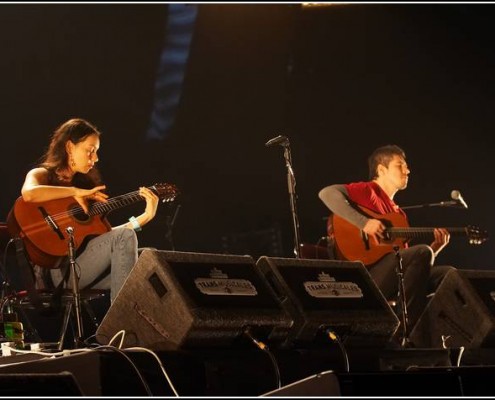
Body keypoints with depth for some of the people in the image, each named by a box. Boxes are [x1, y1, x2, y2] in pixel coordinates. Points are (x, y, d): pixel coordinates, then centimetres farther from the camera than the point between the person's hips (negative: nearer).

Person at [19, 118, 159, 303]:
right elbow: (29, 194, -25)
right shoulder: (42, 175, 3)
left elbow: (105, 234, 15)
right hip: (58, 268, -7)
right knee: (124, 236, -22)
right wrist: (76, 192, -15)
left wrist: (147, 215, 9)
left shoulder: (84, 181, 21)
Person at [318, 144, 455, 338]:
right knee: (421, 253, -26)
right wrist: (364, 222, -20)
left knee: (448, 274, -7)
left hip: (397, 277, 8)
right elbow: (326, 193, -15)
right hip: (366, 274, -8)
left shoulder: (398, 213, 28)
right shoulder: (367, 191, 5)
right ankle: (409, 328, -23)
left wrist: (436, 246, 10)